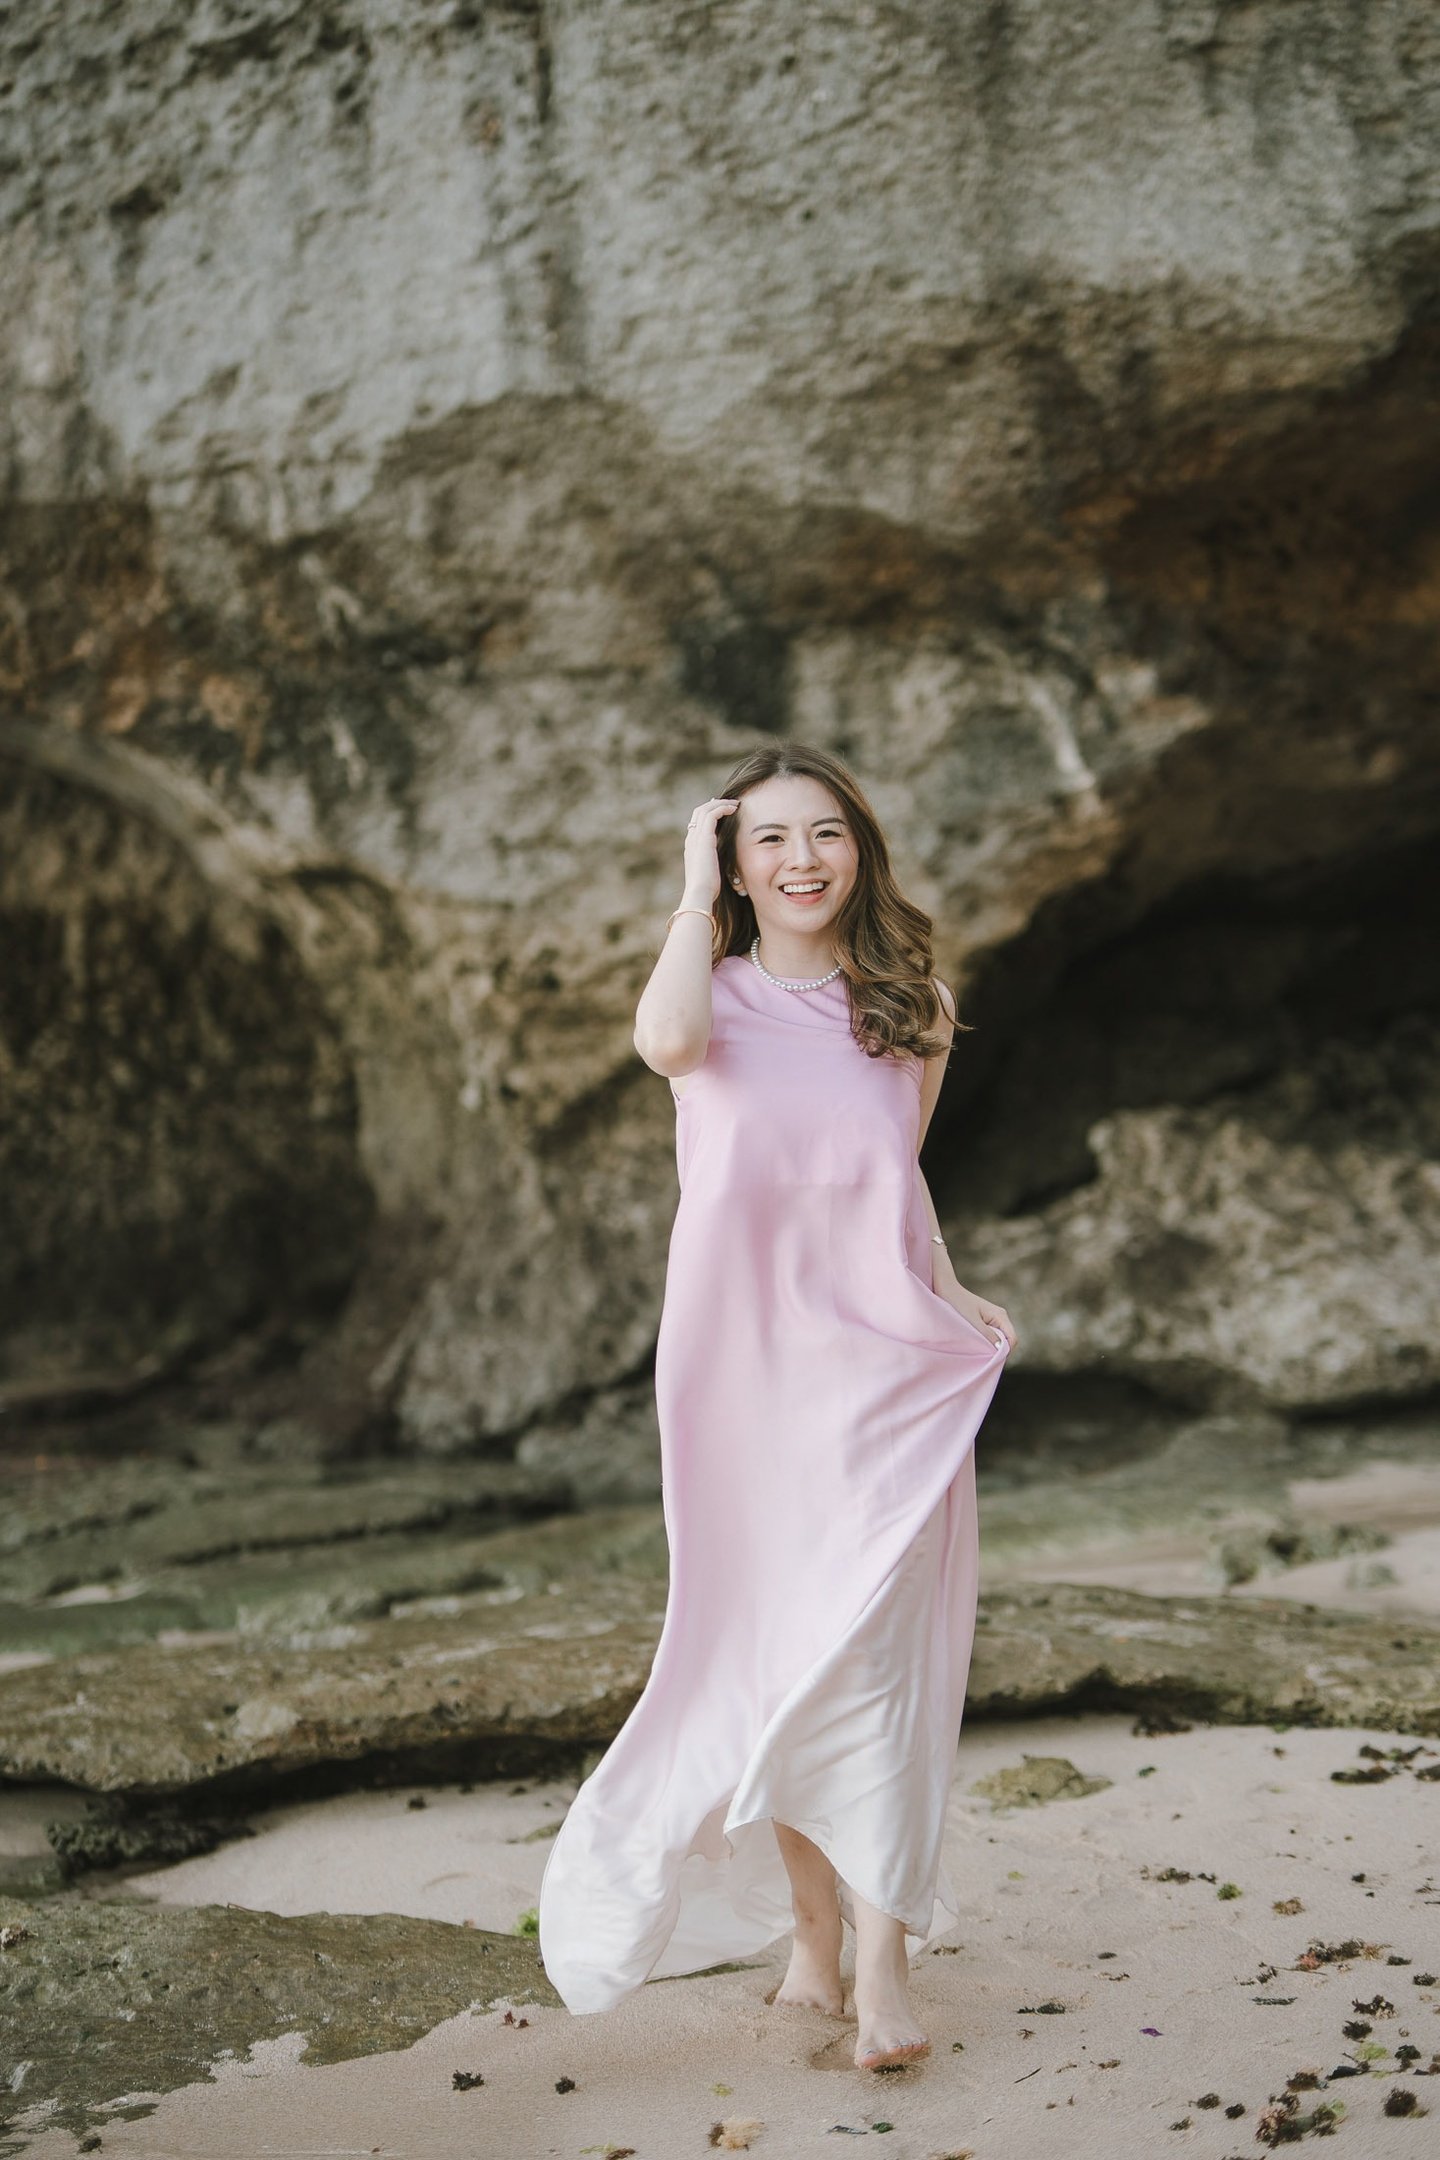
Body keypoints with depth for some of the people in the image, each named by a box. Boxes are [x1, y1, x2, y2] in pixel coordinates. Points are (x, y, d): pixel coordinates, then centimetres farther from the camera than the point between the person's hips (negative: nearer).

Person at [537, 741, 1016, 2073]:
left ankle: (884, 1961, -8)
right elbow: (667, 1042, -24)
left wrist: (948, 1294, 6)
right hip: (746, 1363, 0)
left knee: (866, 1649, -10)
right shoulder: (722, 996, 2)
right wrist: (696, 896, -11)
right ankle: (813, 1938, 19)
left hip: (882, 1365, 0)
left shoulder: (915, 1010, 9)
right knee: (778, 1654, 7)